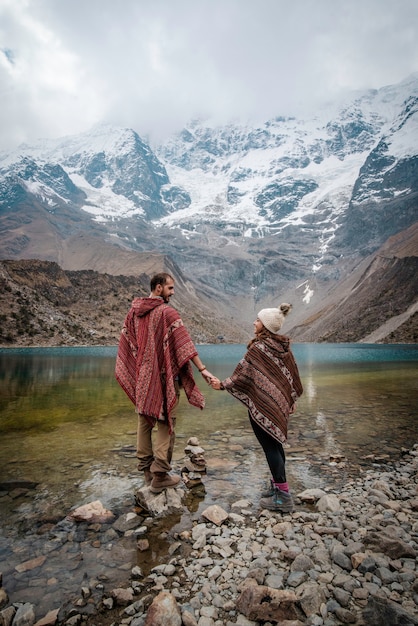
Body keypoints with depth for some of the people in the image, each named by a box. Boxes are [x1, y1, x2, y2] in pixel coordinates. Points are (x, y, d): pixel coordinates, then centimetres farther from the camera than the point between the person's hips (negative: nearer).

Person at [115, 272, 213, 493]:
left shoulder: (133, 311, 7)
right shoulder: (167, 312, -13)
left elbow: (125, 344, 10)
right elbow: (184, 343, -19)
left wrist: (129, 373, 19)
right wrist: (202, 368, -19)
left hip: (142, 378, 6)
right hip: (164, 377, -6)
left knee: (144, 421, 15)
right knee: (165, 424, 2)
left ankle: (146, 469, 25)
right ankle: (160, 476, 6)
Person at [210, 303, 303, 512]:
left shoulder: (258, 348, -18)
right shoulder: (285, 347, 4)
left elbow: (242, 375, -15)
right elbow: (292, 376, 11)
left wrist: (222, 384, -4)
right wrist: (291, 400, 22)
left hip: (261, 406, -8)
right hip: (279, 405, 8)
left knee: (270, 447, 1)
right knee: (275, 444, 18)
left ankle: (283, 496, 8)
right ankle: (277, 485, 30)